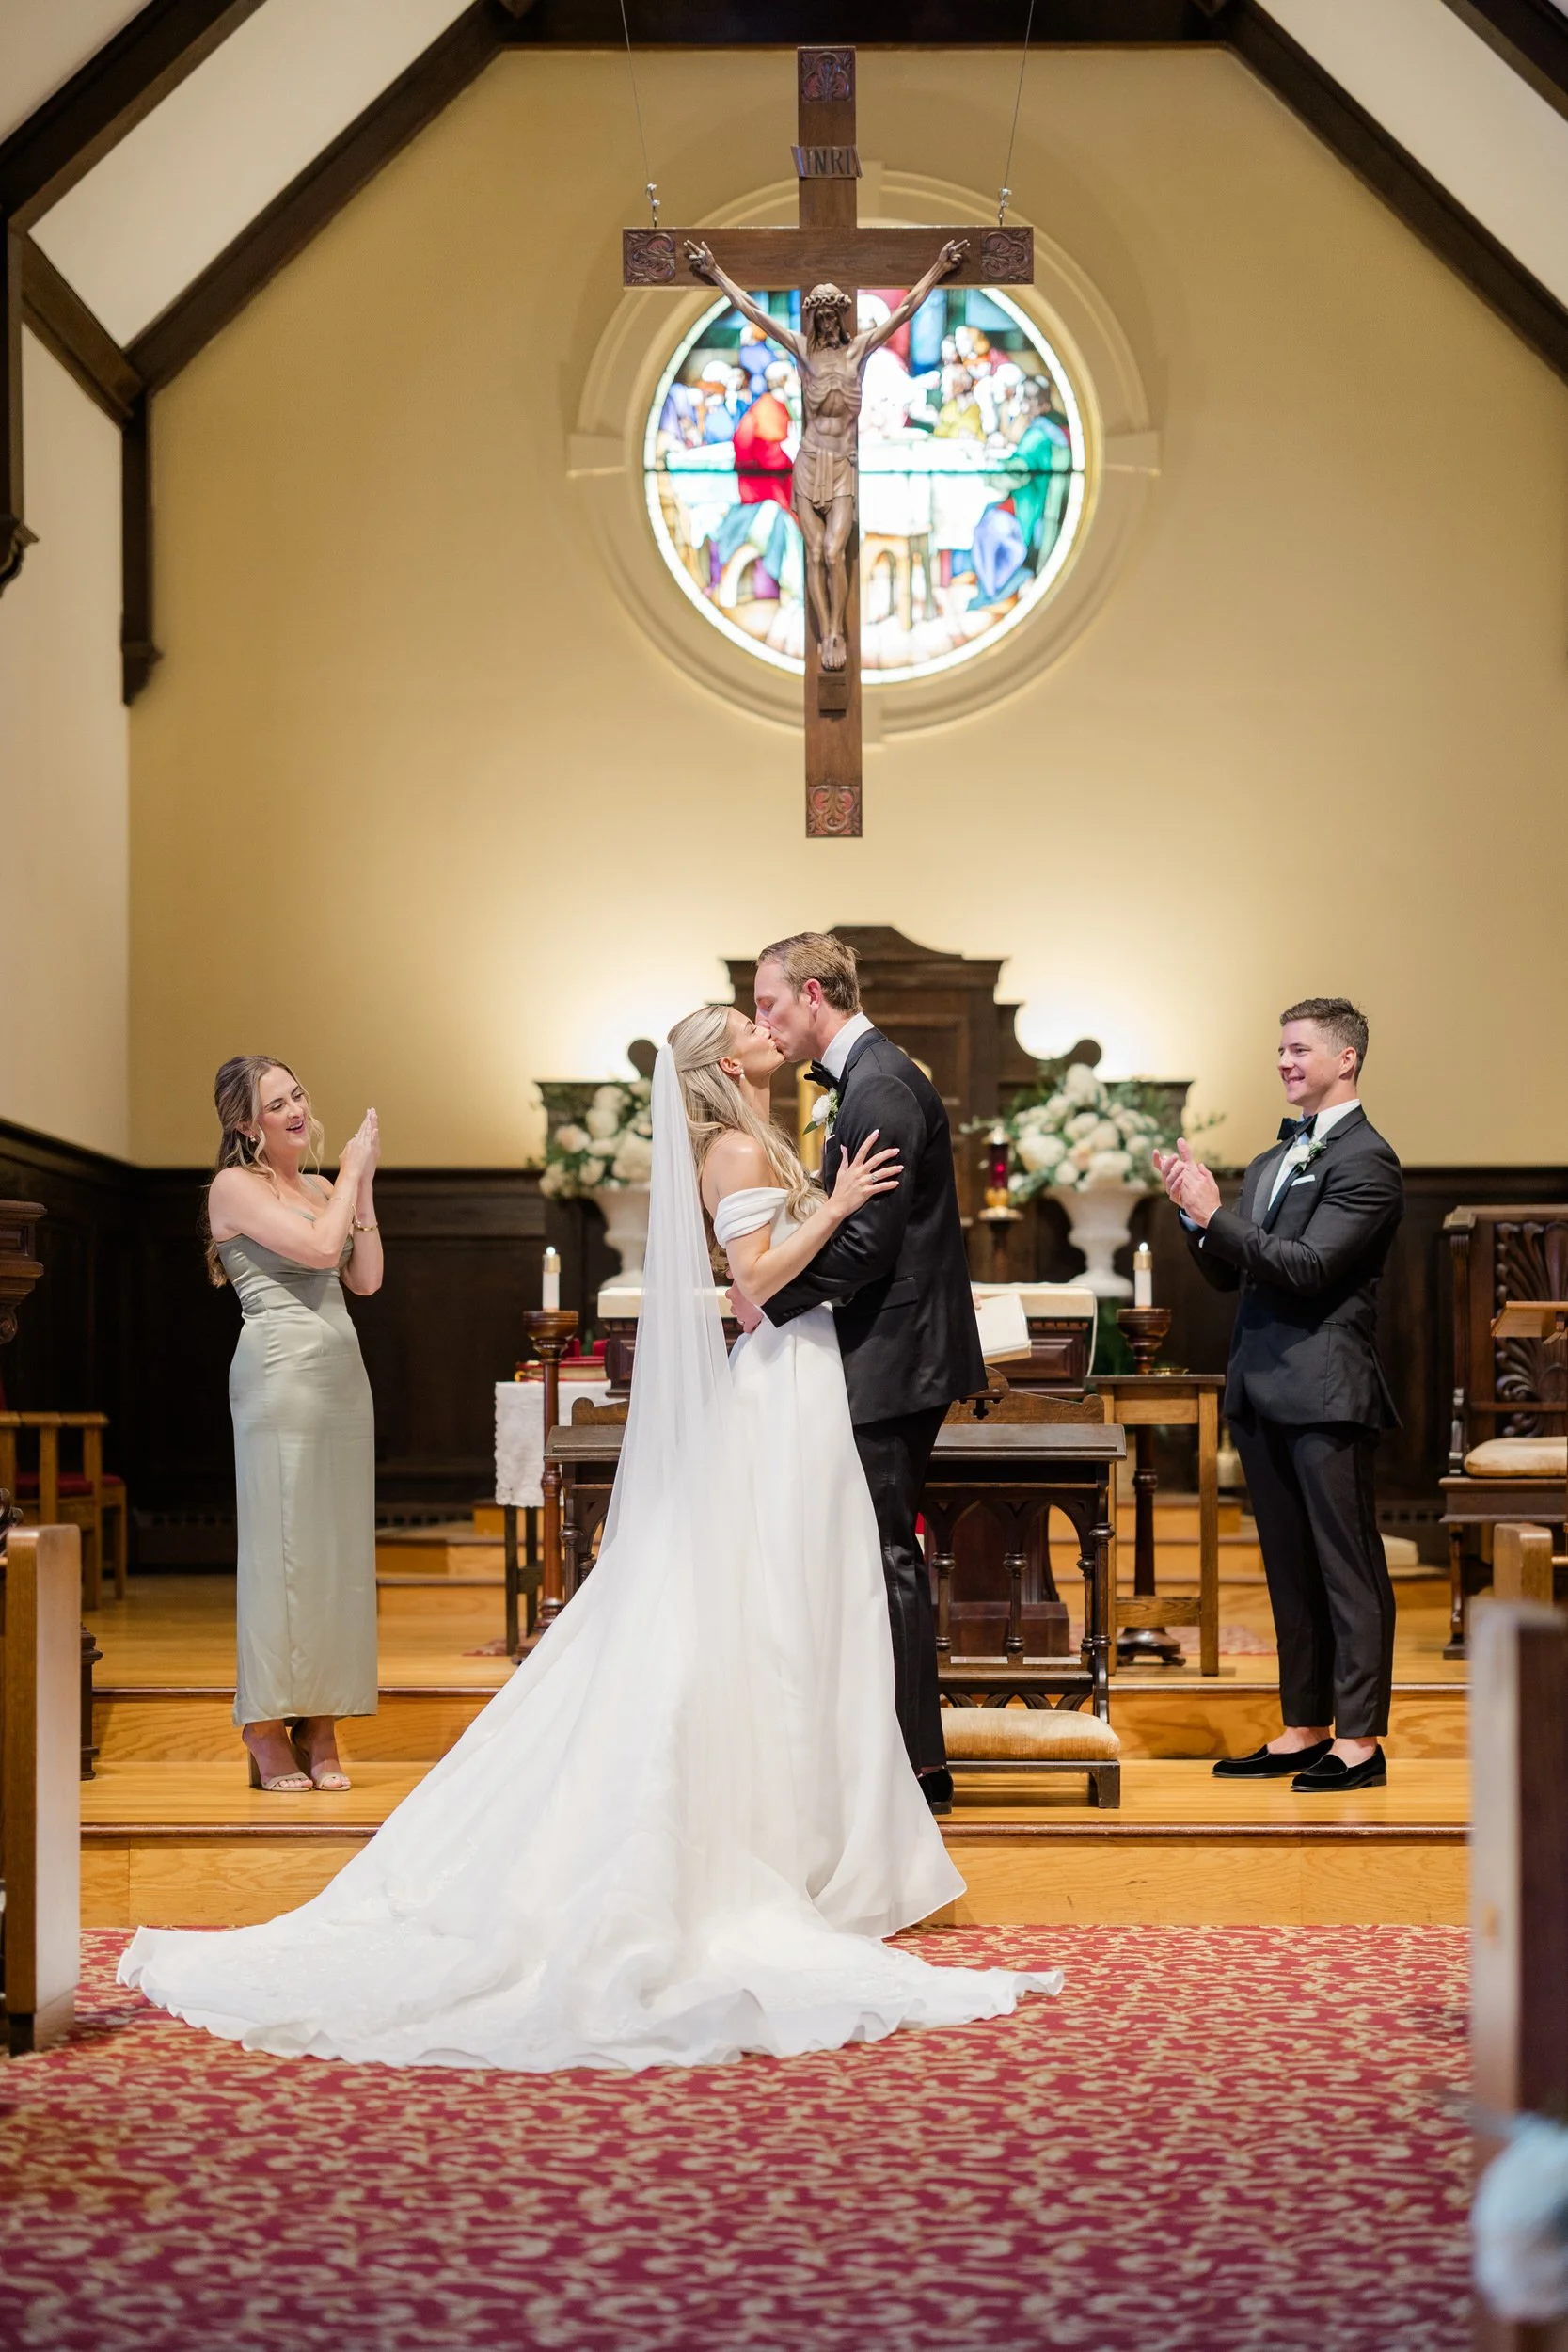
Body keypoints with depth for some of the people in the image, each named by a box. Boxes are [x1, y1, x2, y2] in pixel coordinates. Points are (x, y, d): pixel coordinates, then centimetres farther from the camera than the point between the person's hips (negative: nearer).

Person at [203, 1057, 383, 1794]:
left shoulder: (321, 1188, 18)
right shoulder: (236, 1187, -3)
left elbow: (366, 1279, 11)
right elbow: (318, 1246, -15)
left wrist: (364, 1186, 7)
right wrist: (351, 1174, -3)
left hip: (342, 1373, 7)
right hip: (281, 1369, -7)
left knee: (339, 1545, 5)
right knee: (279, 1545, -7)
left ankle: (320, 1728, 9)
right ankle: (267, 1731, -2)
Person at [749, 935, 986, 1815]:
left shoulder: (881, 1086, -17)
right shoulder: (871, 1075, 15)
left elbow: (868, 1241, -23)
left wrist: (770, 1295, -16)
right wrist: (777, 1285, 9)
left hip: (893, 1358, -11)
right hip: (893, 1354, 11)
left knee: (887, 1556, -5)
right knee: (887, 1554, 14)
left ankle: (917, 1767, 1)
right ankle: (911, 1754, 22)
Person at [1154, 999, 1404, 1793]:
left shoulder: (1365, 1162, -9)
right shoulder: (1273, 1161, 17)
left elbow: (1307, 1265, -19)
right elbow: (1228, 1274, 15)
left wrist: (1215, 1215, -19)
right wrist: (1195, 1215, -2)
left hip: (1326, 1393, -9)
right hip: (1263, 1391, 9)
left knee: (1347, 1569, -2)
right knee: (1290, 1570, 13)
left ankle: (1359, 1740, 2)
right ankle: (1303, 1729, 21)